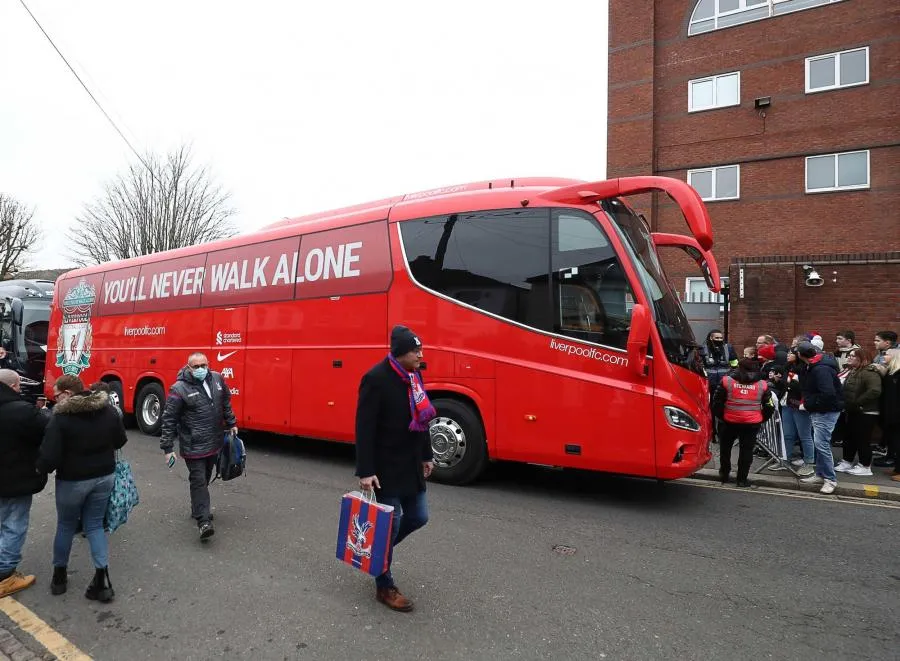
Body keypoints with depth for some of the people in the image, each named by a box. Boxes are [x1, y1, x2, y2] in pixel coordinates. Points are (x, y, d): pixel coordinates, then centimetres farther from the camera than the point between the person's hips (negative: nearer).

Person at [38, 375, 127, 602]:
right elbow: (121, 440, 7)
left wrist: (41, 468, -1)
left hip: (73, 480, -4)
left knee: (66, 526, 19)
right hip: (104, 476, 4)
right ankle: (102, 578, 5)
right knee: (95, 525, 15)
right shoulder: (108, 411, -3)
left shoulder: (60, 417, -19)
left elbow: (49, 457, -21)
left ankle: (59, 575, 35)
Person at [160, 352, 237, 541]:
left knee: (205, 479, 19)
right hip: (193, 446, -6)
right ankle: (204, 522, -4)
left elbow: (226, 404, 17)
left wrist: (231, 424, 21)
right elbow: (169, 419, -10)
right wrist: (168, 448, -10)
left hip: (214, 443, 6)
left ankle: (198, 509, 37)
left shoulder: (217, 379, 2)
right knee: (198, 481, -6)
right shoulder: (179, 389, -14)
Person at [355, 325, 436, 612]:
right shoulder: (376, 379, -19)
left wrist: (426, 456, 17)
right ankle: (385, 587, 19)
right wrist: (365, 471, -22)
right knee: (390, 522, 1)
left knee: (418, 517, 13)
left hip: (411, 464, 8)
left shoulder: (414, 375, 6)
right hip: (386, 466, -8)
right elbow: (364, 428, -20)